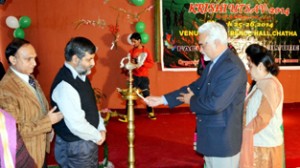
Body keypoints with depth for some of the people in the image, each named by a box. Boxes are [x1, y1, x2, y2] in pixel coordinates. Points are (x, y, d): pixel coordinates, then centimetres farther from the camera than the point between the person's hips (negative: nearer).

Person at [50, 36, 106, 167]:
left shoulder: (80, 75, 2)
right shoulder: (65, 85, -28)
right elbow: (77, 125, -28)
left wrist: (101, 128, 1)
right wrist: (98, 136, -13)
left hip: (88, 141, 9)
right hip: (75, 146, -9)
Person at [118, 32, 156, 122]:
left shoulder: (146, 51, -3)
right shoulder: (131, 51, 5)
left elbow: (151, 64, -6)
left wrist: (143, 63, -21)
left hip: (144, 77, -2)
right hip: (134, 76, 2)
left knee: (146, 95, 5)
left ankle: (150, 112, 24)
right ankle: (127, 115, -3)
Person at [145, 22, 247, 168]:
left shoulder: (233, 68, -24)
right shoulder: (213, 63, 8)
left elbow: (215, 104, -30)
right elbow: (195, 87, 12)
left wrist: (192, 101, -10)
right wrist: (162, 99, 7)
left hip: (223, 140, -9)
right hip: (211, 137, 9)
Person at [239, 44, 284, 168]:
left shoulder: (270, 85, -18)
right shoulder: (260, 84, 12)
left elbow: (263, 118, -22)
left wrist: (244, 132, -13)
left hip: (264, 145, -8)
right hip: (256, 142, 8)